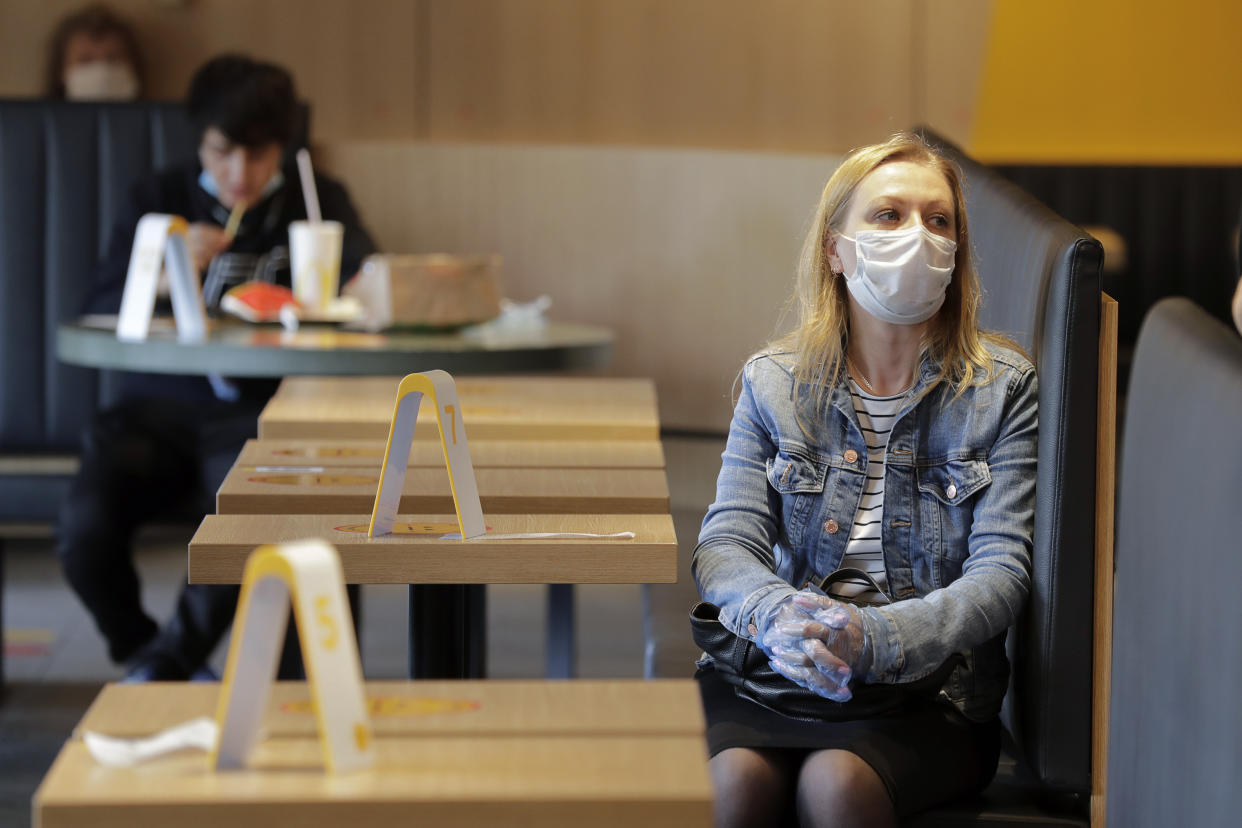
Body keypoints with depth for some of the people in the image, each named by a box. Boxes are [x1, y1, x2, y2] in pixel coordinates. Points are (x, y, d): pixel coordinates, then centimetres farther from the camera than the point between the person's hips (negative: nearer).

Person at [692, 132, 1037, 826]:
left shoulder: (1003, 388, 3)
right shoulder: (774, 382, 9)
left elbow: (1000, 573, -7)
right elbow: (727, 543, 0)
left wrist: (876, 638, -27)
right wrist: (776, 615, -26)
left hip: (932, 683, -1)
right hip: (777, 668, 1)